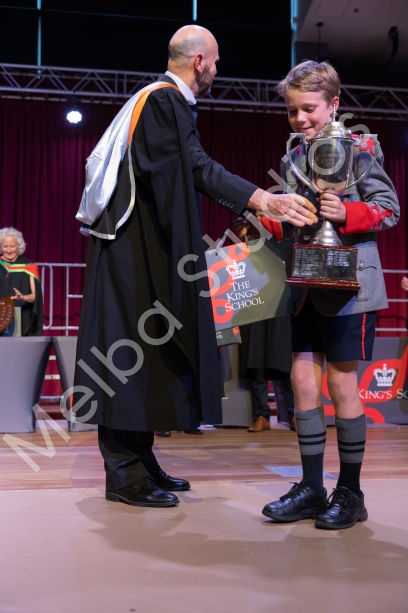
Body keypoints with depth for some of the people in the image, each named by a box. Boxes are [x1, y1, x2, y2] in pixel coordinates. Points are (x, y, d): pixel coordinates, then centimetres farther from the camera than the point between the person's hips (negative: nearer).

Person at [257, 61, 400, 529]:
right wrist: (266, 218, -1)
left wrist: (346, 214, -22)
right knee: (303, 380, 5)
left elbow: (389, 207, -6)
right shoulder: (292, 161, 15)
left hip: (347, 283, -6)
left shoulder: (357, 149, -3)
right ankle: (311, 488, 17)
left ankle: (350, 492, 15)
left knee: (341, 384, -2)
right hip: (306, 285, 6)